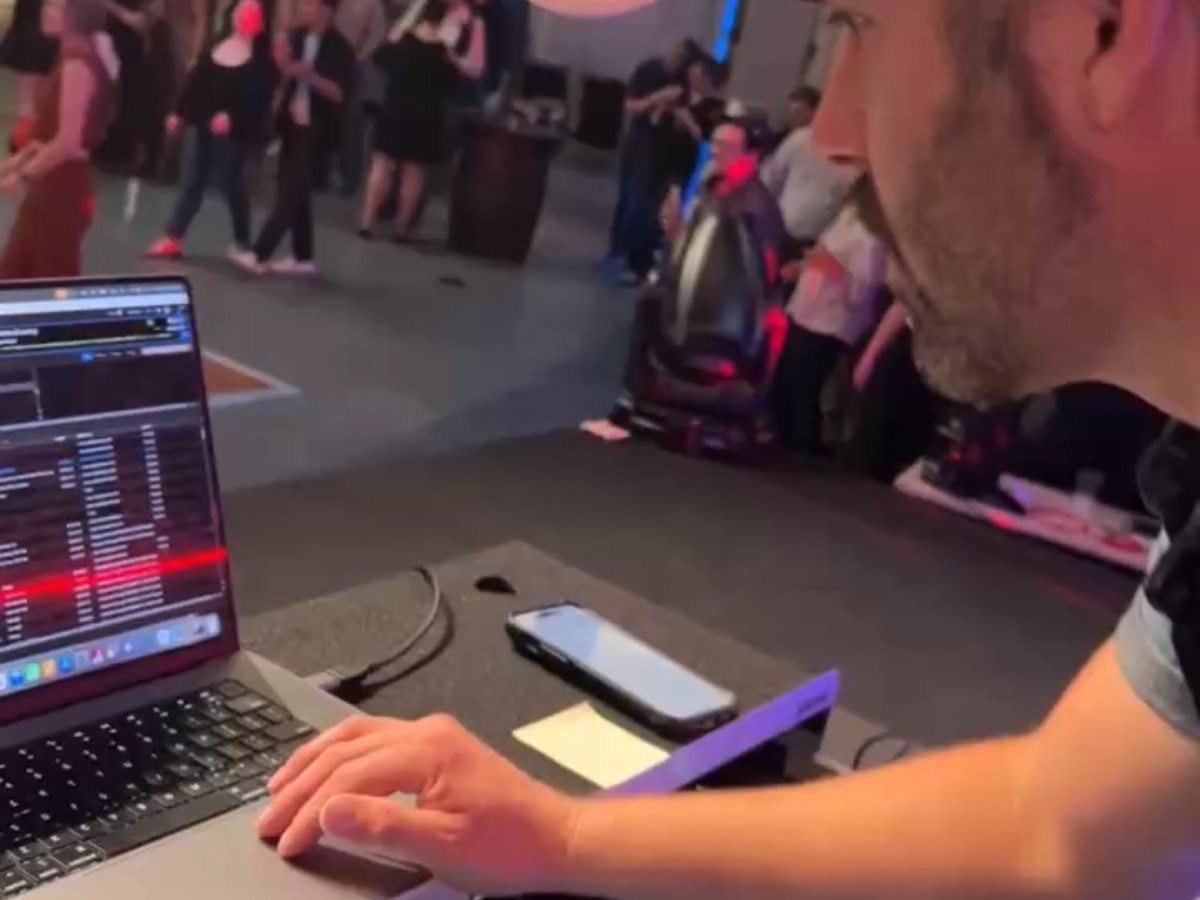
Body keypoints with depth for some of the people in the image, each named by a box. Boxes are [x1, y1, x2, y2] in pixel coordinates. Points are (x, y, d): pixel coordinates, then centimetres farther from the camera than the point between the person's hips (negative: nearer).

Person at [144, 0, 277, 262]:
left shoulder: (262, 56, -8)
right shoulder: (219, 43, 10)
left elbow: (259, 96, -18)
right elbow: (196, 80, 13)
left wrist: (231, 116, -29)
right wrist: (179, 113, 12)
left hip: (232, 131, -5)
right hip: (201, 123, 5)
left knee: (232, 185, 4)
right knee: (193, 182, 9)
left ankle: (242, 244, 21)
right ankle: (172, 239, 13)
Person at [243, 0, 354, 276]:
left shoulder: (338, 48, -10)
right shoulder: (298, 37, 7)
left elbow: (339, 94, -14)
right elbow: (286, 73, 13)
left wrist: (312, 75, -27)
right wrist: (284, 63, -9)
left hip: (315, 130, -7)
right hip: (292, 124, 7)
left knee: (290, 194, -7)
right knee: (296, 194, 12)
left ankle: (260, 255, -5)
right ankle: (303, 258, 21)